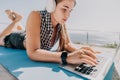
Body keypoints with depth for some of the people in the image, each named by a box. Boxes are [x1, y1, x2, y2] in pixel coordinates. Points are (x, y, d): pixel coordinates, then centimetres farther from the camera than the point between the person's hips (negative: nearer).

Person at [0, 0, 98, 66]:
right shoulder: (36, 16, -42)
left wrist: (78, 51, -48)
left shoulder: (61, 22, -24)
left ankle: (17, 20, 46)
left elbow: (67, 44, -23)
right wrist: (67, 57, -64)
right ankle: (16, 20, 34)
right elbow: (32, 52, -51)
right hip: (19, 40, -4)